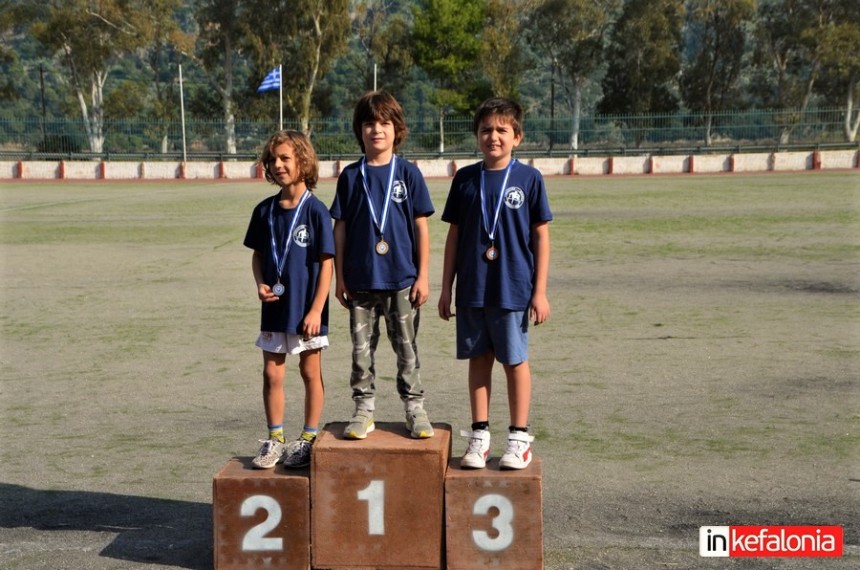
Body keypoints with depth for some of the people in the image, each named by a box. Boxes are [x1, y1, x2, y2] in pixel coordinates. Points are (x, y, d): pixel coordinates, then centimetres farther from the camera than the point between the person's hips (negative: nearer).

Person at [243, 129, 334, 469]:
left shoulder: (314, 210, -11)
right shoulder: (265, 211, 3)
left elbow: (326, 262, -11)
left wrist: (316, 310, -15)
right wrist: (260, 284, -7)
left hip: (306, 309, -4)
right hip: (274, 308, 4)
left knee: (310, 373, 10)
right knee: (272, 374, 8)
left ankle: (309, 439, 22)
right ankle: (274, 441, 21)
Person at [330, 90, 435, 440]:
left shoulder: (408, 174, -1)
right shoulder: (351, 176, 3)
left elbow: (421, 228, 0)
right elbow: (340, 228, 6)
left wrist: (423, 276, -3)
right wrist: (339, 276, 3)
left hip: (402, 279, -1)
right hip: (360, 280, 2)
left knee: (406, 347, 7)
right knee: (362, 348, 8)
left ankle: (415, 408, 18)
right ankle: (364, 410, 19)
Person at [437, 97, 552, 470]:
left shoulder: (529, 179, -3)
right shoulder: (465, 179, 4)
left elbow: (541, 236, -1)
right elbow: (454, 234, 8)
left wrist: (540, 291, -4)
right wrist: (446, 288, 7)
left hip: (513, 289, -2)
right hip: (471, 289, 2)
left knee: (515, 361, 7)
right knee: (478, 359, 10)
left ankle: (519, 437, 19)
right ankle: (479, 435, 21)